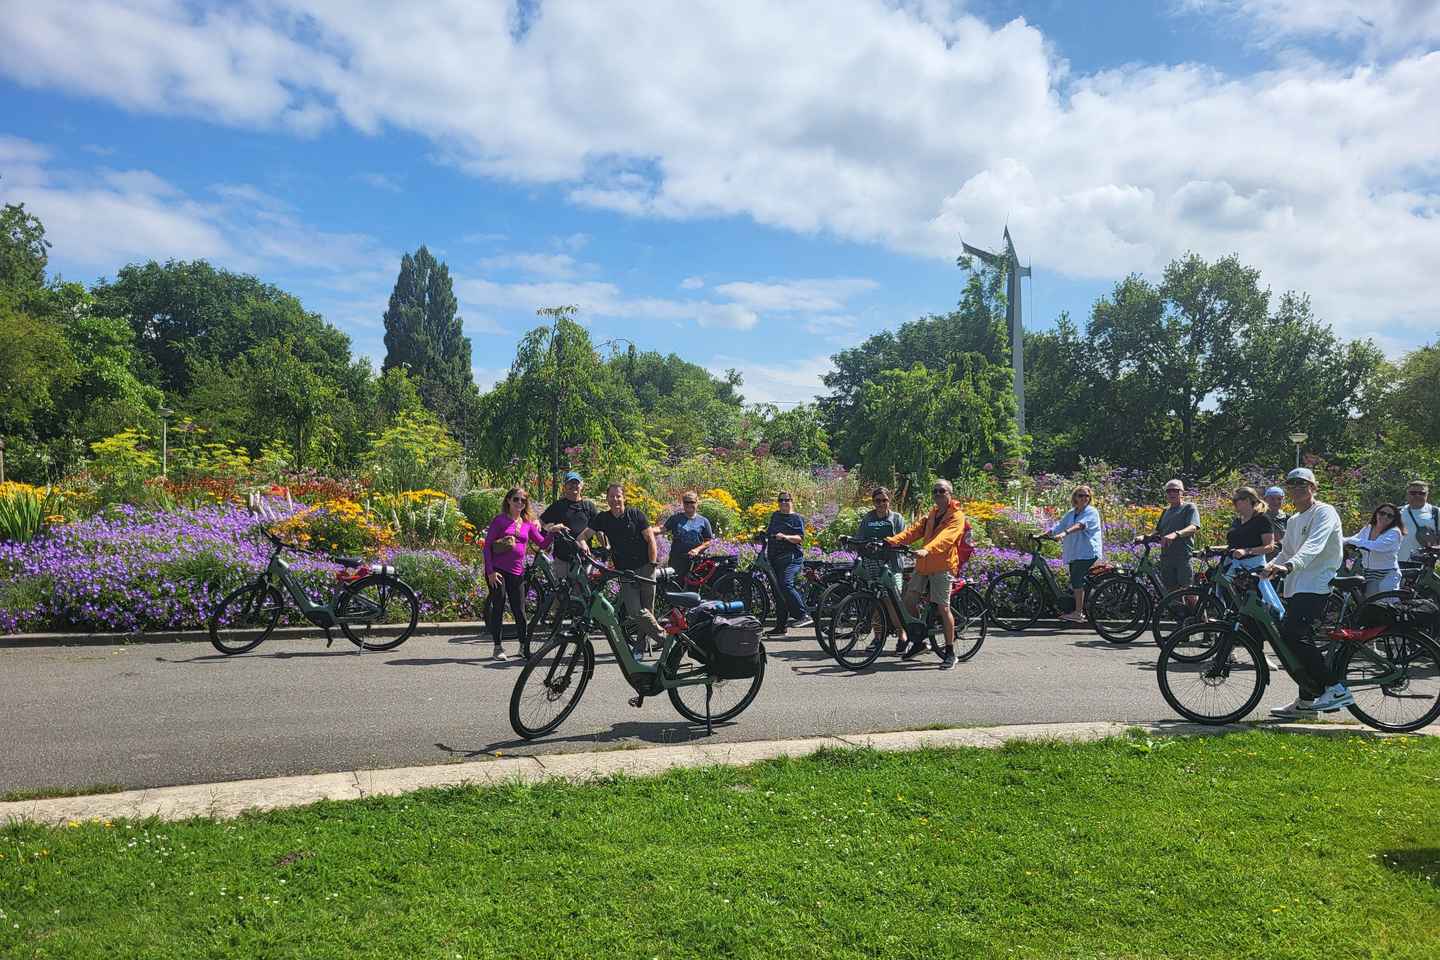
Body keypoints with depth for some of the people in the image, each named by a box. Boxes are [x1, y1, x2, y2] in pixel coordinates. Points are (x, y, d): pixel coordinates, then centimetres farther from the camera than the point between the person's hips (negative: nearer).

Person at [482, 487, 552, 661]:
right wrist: (490, 571, -11)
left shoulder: (528, 523, 10)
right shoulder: (500, 520, -1)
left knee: (519, 610, 5)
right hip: (497, 571, -3)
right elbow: (487, 545, -4)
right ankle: (498, 647, 9)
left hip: (516, 572, 3)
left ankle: (524, 645, 18)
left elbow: (542, 542, 9)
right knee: (498, 607, 0)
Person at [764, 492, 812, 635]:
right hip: (774, 558, 7)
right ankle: (781, 627, 9)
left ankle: (804, 616, -22)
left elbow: (800, 538, -11)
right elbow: (768, 532, 34)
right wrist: (762, 533, 16)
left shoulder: (797, 518, 1)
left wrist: (785, 537, -24)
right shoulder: (775, 515, 20)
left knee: (786, 585, -26)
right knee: (778, 592, 6)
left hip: (790, 558, -7)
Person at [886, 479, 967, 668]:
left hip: (942, 566, -7)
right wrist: (893, 540, -11)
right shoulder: (932, 514, 20)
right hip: (923, 565, 7)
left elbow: (945, 538, -22)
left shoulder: (956, 516, -5)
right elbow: (915, 529, 6)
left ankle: (950, 653, 2)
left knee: (943, 607, -9)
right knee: (908, 600, 5)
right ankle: (918, 640, 22)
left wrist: (927, 550, -40)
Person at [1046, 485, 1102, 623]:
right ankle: (1080, 612, 16)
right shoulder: (1070, 514, 18)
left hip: (1087, 552, -8)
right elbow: (1058, 527, 14)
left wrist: (1065, 533, -38)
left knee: (1076, 580, -17)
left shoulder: (1092, 512, -5)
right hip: (1073, 553, 8)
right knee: (1075, 582, 8)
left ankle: (1078, 613, -16)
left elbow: (1080, 525, -23)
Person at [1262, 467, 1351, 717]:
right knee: (1287, 640, 8)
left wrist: (1289, 566, -40)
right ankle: (1307, 700, 19)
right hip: (1296, 588, 9)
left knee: (1292, 635, -23)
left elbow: (1314, 545, -23)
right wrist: (1268, 567, 1)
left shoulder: (1324, 512, -5)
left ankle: (1334, 689, -16)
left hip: (1317, 586, -9)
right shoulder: (1293, 520, 23)